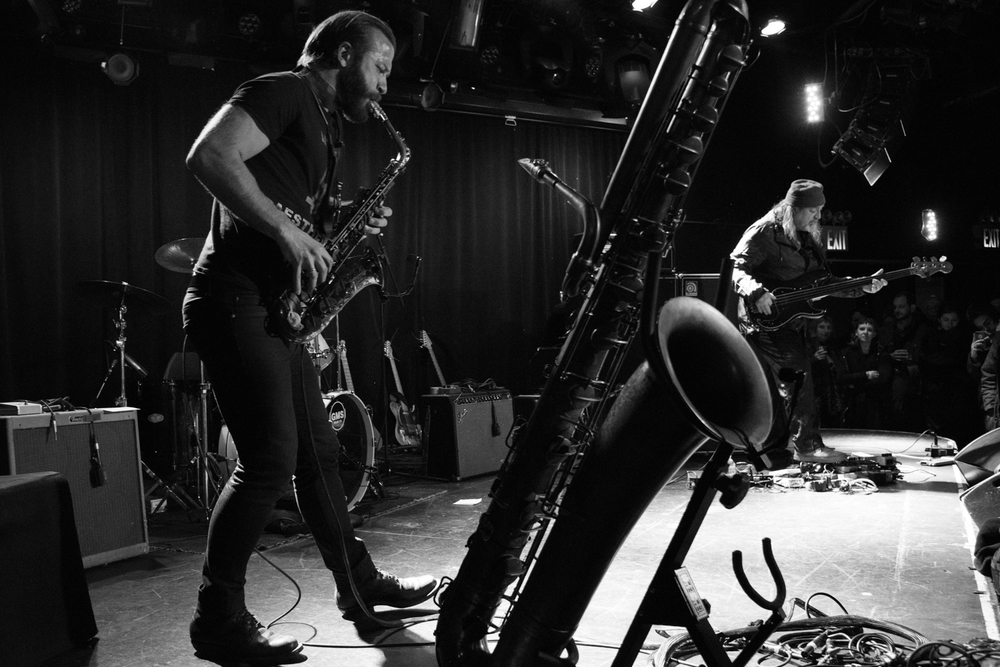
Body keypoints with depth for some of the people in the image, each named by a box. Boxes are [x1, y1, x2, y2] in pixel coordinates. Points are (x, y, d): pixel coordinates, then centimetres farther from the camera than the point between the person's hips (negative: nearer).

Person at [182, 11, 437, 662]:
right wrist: (284, 229, -21)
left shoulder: (325, 127, 24)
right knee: (270, 460, -11)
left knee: (318, 452, 13)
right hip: (236, 300, -10)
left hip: (277, 307, 10)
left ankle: (360, 582, 25)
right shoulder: (285, 92, -5)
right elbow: (208, 154, -20)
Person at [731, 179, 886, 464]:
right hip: (763, 319, -9)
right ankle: (807, 445, -10)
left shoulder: (809, 240, 16)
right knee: (797, 374, -16)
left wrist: (862, 287, 3)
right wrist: (757, 292, -33)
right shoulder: (764, 232, -9)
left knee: (779, 389, 12)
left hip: (789, 321, 9)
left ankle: (771, 450, 22)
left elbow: (825, 281, 15)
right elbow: (737, 268, -16)